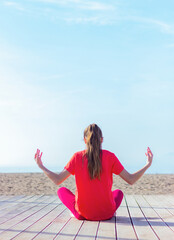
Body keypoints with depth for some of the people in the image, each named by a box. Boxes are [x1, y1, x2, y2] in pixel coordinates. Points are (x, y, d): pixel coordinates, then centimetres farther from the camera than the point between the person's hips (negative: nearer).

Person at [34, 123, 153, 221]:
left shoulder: (77, 157, -7)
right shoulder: (110, 157, -7)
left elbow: (57, 180, -5)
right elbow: (131, 180, -5)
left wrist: (41, 166, 9)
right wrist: (148, 164, 6)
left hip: (84, 213, 0)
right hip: (107, 213, 1)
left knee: (61, 190, 24)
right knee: (119, 192, 33)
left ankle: (78, 213, 7)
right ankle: (111, 213, 12)